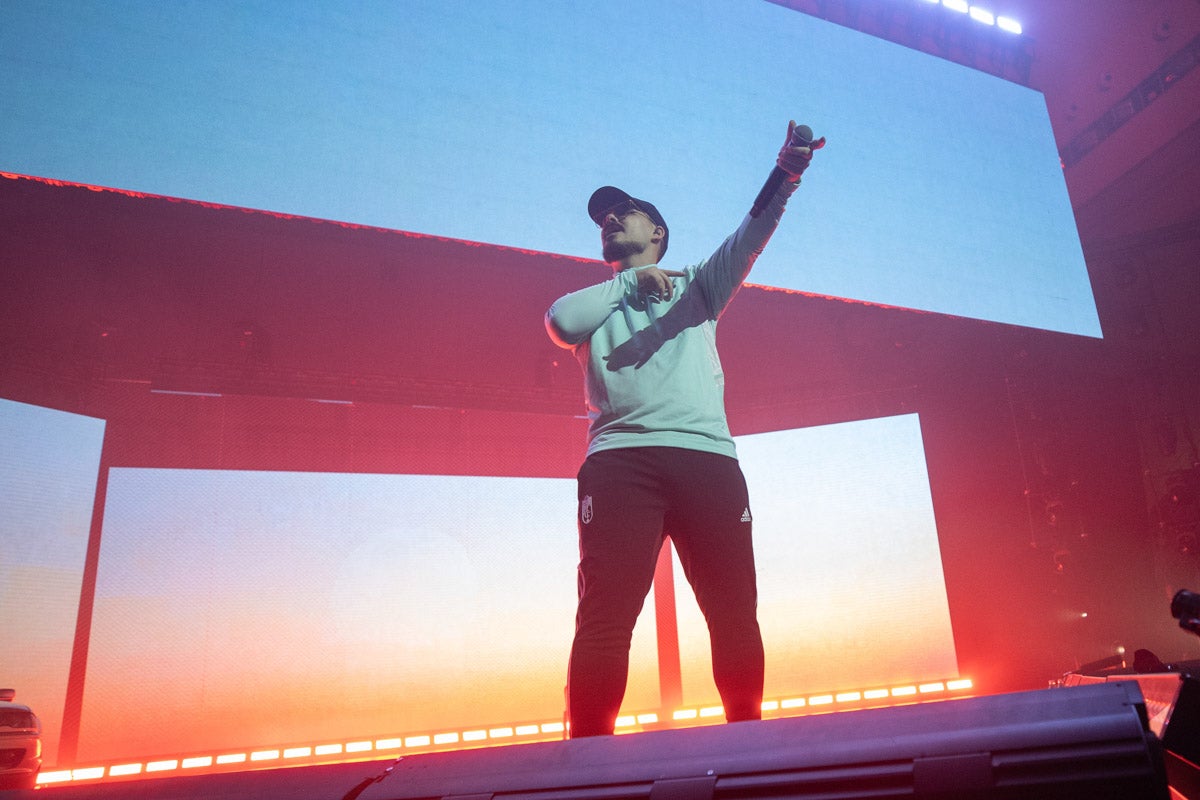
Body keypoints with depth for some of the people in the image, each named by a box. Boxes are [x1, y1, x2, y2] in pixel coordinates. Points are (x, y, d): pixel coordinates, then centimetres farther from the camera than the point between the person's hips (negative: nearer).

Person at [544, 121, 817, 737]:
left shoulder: (696, 286, 26)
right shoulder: (593, 305, 25)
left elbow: (747, 241, 7)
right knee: (605, 615, -12)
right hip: (619, 457, -1)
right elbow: (560, 322, 1)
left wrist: (786, 176, -10)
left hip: (707, 456, 1)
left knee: (735, 613, 1)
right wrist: (631, 281, 7)